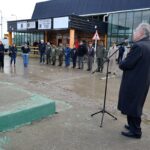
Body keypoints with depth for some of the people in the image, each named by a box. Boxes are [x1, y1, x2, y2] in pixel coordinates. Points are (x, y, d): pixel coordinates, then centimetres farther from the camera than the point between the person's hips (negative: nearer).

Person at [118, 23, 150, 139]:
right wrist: (124, 64, 9)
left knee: (131, 106, 4)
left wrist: (121, 64, 0)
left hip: (134, 82, -9)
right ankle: (134, 126, 35)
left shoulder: (138, 46, -21)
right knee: (136, 105, 21)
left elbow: (127, 64, -21)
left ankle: (135, 131, 15)